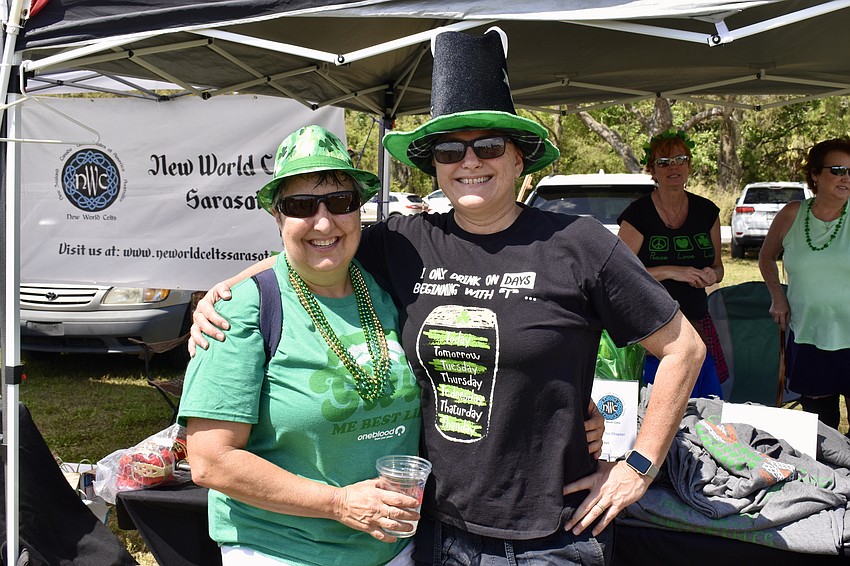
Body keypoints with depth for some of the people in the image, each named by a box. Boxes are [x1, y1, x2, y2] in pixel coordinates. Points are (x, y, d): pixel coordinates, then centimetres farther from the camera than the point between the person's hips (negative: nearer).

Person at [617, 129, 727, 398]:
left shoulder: (706, 211, 9)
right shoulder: (638, 214, -6)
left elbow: (717, 267, 19)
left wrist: (711, 274, -4)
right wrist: (670, 271, -17)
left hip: (698, 326, 5)